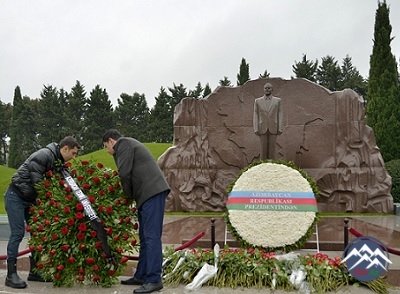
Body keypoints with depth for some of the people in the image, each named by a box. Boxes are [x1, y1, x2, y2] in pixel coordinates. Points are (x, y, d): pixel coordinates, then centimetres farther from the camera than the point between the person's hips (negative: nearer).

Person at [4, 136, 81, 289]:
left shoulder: (57, 161, 5)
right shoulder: (44, 155, -22)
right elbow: (37, 182, -25)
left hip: (31, 199, 9)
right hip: (16, 196, -9)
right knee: (17, 233, -11)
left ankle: (34, 271, 13)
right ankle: (11, 275, -6)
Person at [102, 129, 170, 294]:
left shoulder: (123, 143, 0)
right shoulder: (127, 146, 29)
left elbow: (124, 174, -11)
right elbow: (130, 174, 27)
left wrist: (129, 196, 2)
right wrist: (132, 195, 15)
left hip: (152, 192, -10)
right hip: (148, 193, 10)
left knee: (151, 236, -12)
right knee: (145, 237, 11)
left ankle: (154, 279, -13)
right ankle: (141, 276, 17)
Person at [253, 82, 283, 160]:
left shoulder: (277, 100, 4)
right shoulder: (257, 101, 4)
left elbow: (280, 115, 1)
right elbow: (255, 116, 2)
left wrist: (280, 129, -7)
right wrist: (256, 129, -7)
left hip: (273, 129, 0)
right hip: (262, 129, 0)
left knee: (272, 150, 1)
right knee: (263, 150, 1)